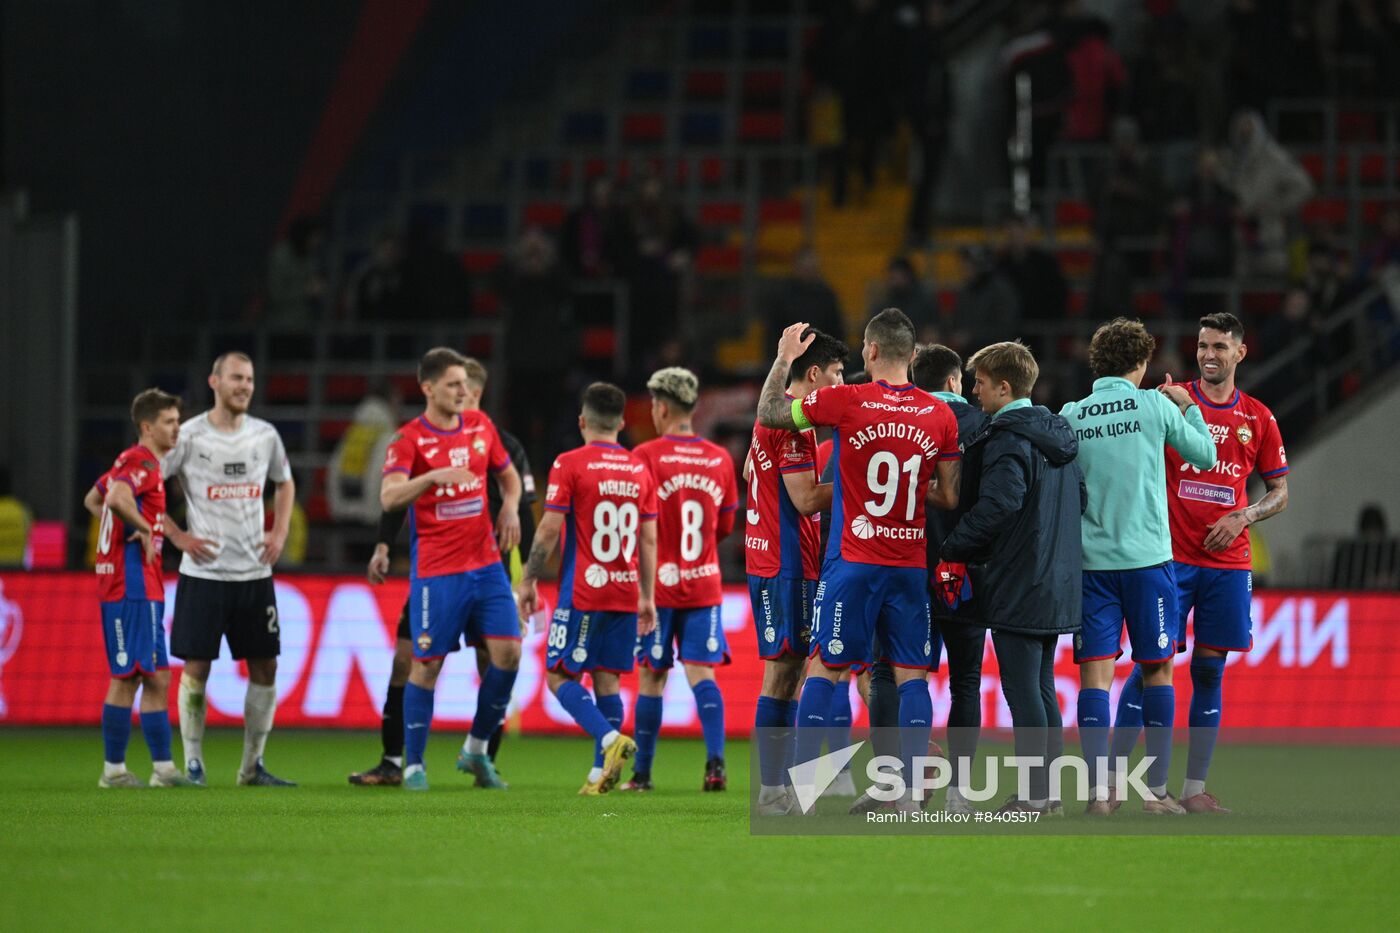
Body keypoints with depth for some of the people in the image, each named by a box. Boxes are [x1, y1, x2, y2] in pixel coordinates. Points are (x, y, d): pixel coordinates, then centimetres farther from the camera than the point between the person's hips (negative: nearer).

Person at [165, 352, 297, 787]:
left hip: (254, 572, 4)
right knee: (196, 667, -3)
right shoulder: (189, 436, -6)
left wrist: (280, 533, 9)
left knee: (265, 667, 3)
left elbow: (285, 484, 24)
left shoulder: (265, 436, 6)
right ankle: (193, 764, 6)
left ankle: (252, 766, 12)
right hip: (204, 572, -4)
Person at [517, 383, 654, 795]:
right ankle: (601, 773, 4)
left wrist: (529, 582, 1)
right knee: (607, 680, 9)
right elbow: (649, 539, 10)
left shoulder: (569, 465, -7)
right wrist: (648, 597, 16)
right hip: (625, 592, 5)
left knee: (560, 676, 1)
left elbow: (549, 530, -9)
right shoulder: (640, 469, 8)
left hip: (582, 592, -5)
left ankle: (611, 739, -20)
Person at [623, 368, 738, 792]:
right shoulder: (720, 460, 4)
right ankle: (715, 761, -18)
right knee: (701, 673, 0)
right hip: (704, 584, 3)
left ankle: (641, 772, 12)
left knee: (651, 678, 5)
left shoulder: (646, 456, -9)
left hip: (657, 583, -3)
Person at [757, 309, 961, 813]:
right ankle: (910, 791, -1)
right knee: (911, 675, 4)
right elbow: (951, 497, 6)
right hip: (911, 565, 2)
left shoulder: (844, 402, -8)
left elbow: (768, 412, 4)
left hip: (853, 561, -2)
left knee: (823, 669, 4)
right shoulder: (940, 415, 1)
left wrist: (784, 358, 18)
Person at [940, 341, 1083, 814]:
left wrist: (952, 550, -15)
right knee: (1042, 687, 14)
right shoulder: (1057, 435, 14)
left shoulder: (1009, 441, -14)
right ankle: (1049, 789, 16)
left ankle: (1032, 795, -5)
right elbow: (1078, 497, 20)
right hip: (1057, 579, 9)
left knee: (1022, 690, -5)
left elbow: (996, 506, -25)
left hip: (1017, 582, -9)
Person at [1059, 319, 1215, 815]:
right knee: (1157, 670, 7)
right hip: (1147, 557, -2)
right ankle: (1157, 788, 7)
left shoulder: (1070, 416, 4)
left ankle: (1099, 790, -5)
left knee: (1095, 672, 1)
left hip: (1091, 560, 2)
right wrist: (1188, 407, 24)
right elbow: (1205, 456, 9)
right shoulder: (1154, 405, -2)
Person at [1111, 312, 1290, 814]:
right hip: (1171, 557, -3)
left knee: (1209, 672, 4)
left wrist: (1240, 518, -4)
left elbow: (1280, 493, 12)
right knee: (1152, 664, -7)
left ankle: (1194, 789, 8)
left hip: (1227, 561, 3)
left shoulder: (1258, 418, 8)